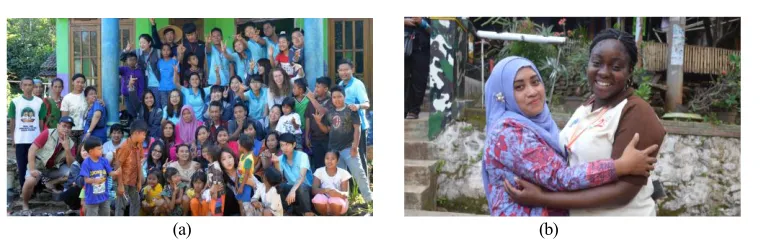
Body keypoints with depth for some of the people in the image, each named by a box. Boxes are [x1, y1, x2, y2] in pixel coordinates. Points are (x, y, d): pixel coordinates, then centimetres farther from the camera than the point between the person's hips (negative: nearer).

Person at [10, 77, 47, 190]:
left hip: (35, 139, 1)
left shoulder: (39, 102, 3)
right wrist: (12, 137, 1)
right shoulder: (15, 102, 1)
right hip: (20, 139, -1)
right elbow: (12, 121, 5)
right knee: (21, 165, 4)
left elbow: (41, 121, 9)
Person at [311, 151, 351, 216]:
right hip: (324, 203, 1)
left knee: (336, 202, -35)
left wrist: (338, 193, -36)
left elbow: (346, 194, -11)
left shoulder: (343, 173, -6)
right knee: (319, 199, -33)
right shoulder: (319, 171, -3)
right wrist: (325, 190, -35)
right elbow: (314, 190, -14)